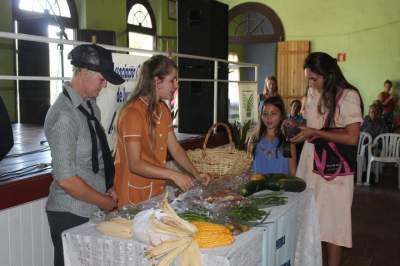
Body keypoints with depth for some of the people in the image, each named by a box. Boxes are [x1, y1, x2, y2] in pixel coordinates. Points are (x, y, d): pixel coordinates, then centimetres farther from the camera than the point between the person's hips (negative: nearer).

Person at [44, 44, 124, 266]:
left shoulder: (91, 106, 4)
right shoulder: (64, 115, -21)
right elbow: (66, 179, -22)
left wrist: (107, 190, 4)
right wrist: (106, 202, -11)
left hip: (93, 209, 7)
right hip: (72, 214, -7)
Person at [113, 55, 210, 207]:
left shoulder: (163, 110, 8)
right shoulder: (133, 113, -19)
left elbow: (175, 149, 9)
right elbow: (135, 164, -23)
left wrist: (196, 174, -2)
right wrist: (174, 175, -27)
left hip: (157, 192, 8)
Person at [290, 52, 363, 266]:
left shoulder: (348, 96, -12)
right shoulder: (312, 92, 8)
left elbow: (352, 138, -18)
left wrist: (315, 133, -19)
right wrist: (297, 127, 2)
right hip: (309, 162, 6)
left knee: (331, 222, 2)